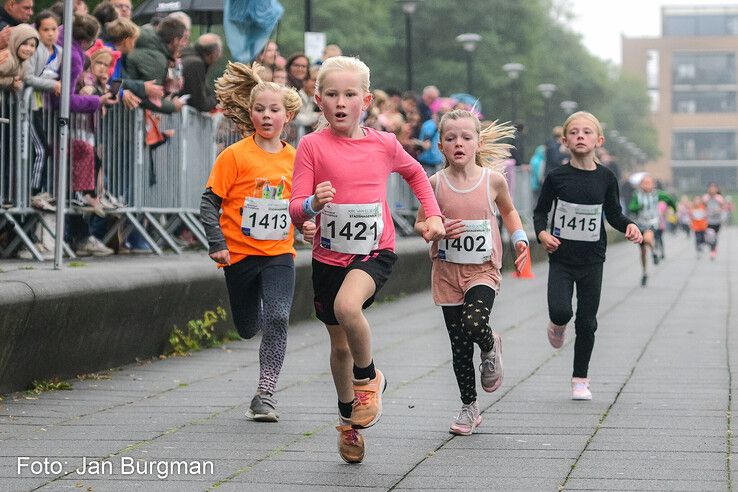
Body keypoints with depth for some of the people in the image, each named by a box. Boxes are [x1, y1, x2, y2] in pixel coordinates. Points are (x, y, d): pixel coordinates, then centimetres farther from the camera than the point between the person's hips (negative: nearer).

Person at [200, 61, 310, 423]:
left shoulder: (294, 158, 4)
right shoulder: (235, 155, -7)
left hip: (279, 253, 1)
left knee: (277, 318, -19)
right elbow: (210, 202, -6)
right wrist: (216, 243, -16)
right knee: (248, 328, 12)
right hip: (240, 254, -1)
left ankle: (265, 395, -13)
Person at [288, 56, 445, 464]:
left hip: (375, 251, -1)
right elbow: (295, 212, -11)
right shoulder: (312, 146, -8)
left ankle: (368, 378, -5)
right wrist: (314, 204, -33)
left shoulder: (384, 144, -3)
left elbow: (415, 173, 20)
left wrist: (433, 214, 9)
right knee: (340, 344, 14)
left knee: (347, 306, -32)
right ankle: (348, 418, 39)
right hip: (329, 256, 1)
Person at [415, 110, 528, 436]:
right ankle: (469, 407, 23)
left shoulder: (493, 179, -5)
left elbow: (508, 210, 15)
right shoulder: (436, 183, -5)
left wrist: (520, 239, 0)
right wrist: (438, 229, -15)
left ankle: (491, 347, 9)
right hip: (447, 271, 2)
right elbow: (420, 223, 6)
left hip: (483, 270, -1)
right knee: (459, 346, 6)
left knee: (474, 325, -27)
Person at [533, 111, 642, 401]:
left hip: (591, 260, 1)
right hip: (561, 259, -1)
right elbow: (540, 211, 5)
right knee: (560, 311, -19)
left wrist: (629, 226, -10)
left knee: (587, 322, 5)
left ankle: (580, 379, 19)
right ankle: (557, 326, 20)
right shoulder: (556, 177, -5)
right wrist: (542, 233, -13)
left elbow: (613, 214, 10)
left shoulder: (605, 178, -1)